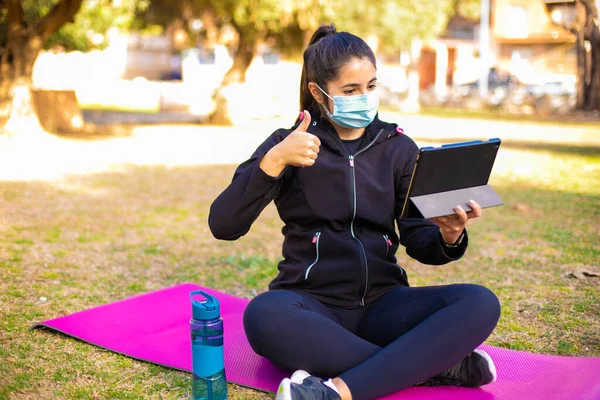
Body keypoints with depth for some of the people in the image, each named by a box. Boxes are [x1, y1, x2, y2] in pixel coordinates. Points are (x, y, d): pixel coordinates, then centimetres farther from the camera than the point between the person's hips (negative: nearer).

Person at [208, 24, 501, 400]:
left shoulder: (398, 147, 8)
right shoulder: (289, 145, 1)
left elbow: (417, 240, 4)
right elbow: (224, 225, -9)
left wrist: (447, 236, -20)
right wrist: (274, 160, -23)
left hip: (382, 302, 3)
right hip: (313, 304, -2)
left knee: (480, 303, -23)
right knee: (264, 316, -37)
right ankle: (439, 366, -27)